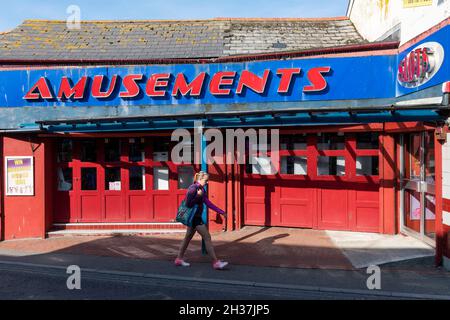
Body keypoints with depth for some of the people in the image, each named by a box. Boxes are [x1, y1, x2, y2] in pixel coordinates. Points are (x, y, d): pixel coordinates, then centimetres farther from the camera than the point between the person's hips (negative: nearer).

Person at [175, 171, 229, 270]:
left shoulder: (201, 189, 10)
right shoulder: (193, 188, -17)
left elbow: (208, 203, 12)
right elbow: (188, 204, -19)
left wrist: (221, 212, 9)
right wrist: (198, 195, -25)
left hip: (197, 217, 10)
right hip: (194, 216, -10)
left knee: (188, 237, 16)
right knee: (207, 237, -8)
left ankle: (179, 259, 27)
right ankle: (216, 262, -4)